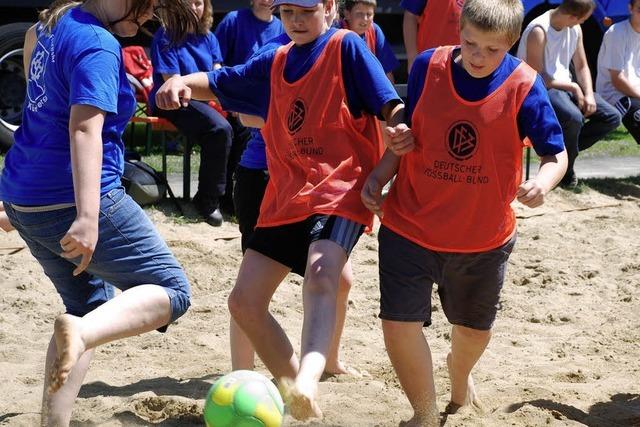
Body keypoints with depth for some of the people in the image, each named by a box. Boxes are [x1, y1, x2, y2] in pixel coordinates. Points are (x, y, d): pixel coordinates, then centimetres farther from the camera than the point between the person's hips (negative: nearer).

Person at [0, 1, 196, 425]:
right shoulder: (98, 46, -18)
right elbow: (85, 130, -29)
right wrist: (88, 218, -37)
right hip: (71, 203, -9)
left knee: (90, 306, 19)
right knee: (172, 290, -4)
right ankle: (81, 332, -31)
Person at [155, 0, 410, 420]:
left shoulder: (346, 46, -1)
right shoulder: (273, 63, 16)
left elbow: (389, 105, -8)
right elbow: (216, 84, 21)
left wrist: (400, 126, -31)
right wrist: (181, 81, -2)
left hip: (340, 189, -7)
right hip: (286, 196, 7)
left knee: (320, 278, -34)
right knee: (245, 302, 4)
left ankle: (307, 380, -55)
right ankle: (292, 384, 18)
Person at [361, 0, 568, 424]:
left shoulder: (524, 85, -14)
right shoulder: (428, 66, -10)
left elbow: (556, 153, -8)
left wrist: (542, 183, -29)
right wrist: (380, 175, -8)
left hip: (485, 236, 0)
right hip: (410, 226, 0)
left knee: (475, 328, 19)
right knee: (399, 322, -10)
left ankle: (459, 375, 57)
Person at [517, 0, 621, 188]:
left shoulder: (575, 29, 5)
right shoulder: (539, 31, -20)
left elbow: (582, 67, 12)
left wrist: (589, 95, -6)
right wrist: (572, 87, -17)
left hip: (566, 87, 8)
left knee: (611, 117, -6)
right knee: (573, 117, -37)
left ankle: (566, 150, 2)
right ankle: (566, 170, -11)